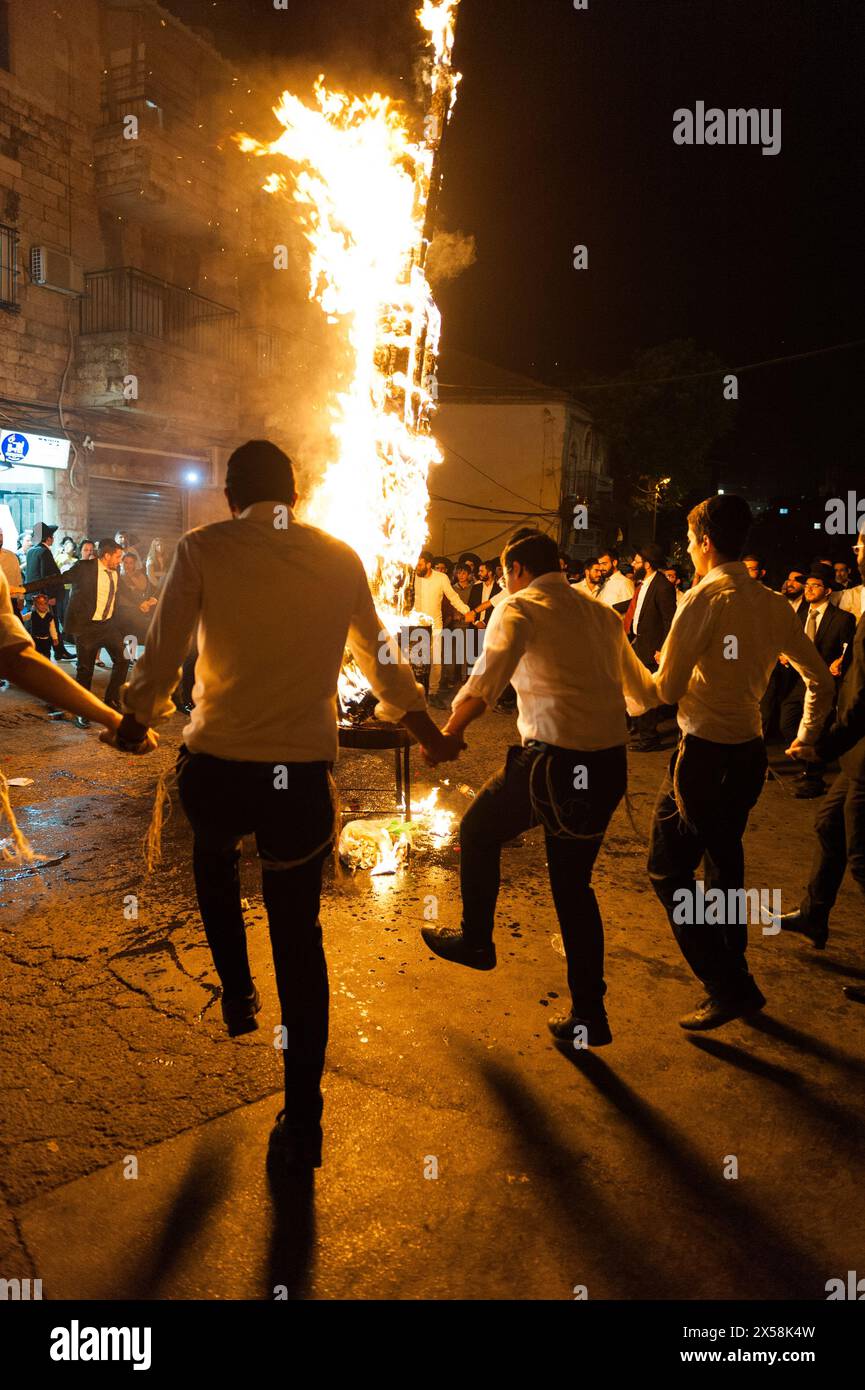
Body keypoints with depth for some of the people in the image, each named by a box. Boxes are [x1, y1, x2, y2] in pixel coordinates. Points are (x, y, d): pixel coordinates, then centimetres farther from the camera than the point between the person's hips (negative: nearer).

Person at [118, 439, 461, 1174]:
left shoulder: (203, 548, -3)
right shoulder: (340, 557, 4)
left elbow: (162, 655, -1)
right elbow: (381, 658, 13)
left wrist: (134, 721, 19)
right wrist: (430, 734, 26)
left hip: (216, 768, -1)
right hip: (303, 775, 1)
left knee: (214, 852, 34)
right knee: (299, 934, 12)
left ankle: (237, 994, 36)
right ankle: (302, 1121, 19)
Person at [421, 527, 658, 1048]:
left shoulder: (518, 608, -4)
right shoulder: (601, 613, 15)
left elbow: (487, 678, -21)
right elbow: (640, 687, 26)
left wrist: (450, 732, -14)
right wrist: (661, 681, 48)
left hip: (555, 760, -7)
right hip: (610, 765, 7)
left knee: (479, 830, 20)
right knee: (574, 882, 18)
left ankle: (475, 940, 35)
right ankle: (589, 1014, 25)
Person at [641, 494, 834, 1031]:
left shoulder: (705, 598, -16)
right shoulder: (774, 604, 6)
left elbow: (667, 690, -16)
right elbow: (820, 678, 14)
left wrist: (662, 668, 6)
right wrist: (806, 740, 24)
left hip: (705, 753, -8)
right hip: (751, 750, 8)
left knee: (670, 868, 4)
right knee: (724, 861, 22)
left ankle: (729, 987, 4)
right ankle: (734, 974, 36)